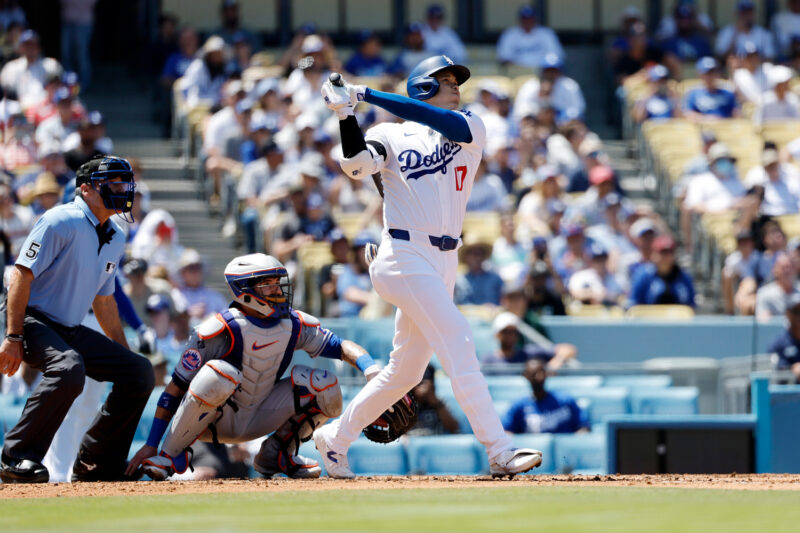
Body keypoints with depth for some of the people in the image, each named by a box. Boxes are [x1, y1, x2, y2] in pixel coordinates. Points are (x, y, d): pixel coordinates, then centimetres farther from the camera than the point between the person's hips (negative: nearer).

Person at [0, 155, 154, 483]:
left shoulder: (116, 238, 14)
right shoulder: (62, 222, -13)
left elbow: (104, 301, 25)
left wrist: (123, 354, 23)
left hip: (72, 331, 9)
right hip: (35, 321, -9)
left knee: (140, 371, 1)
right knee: (69, 369, -36)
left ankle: (95, 464, 8)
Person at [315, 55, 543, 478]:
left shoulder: (470, 129, 11)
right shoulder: (391, 136, 4)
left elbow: (445, 124, -11)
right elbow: (358, 164, -15)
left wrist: (369, 95, -14)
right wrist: (346, 114, -24)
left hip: (443, 263, 6)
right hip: (404, 256, -6)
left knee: (405, 370, 11)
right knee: (457, 342, -18)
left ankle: (335, 438, 27)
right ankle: (499, 451, -22)